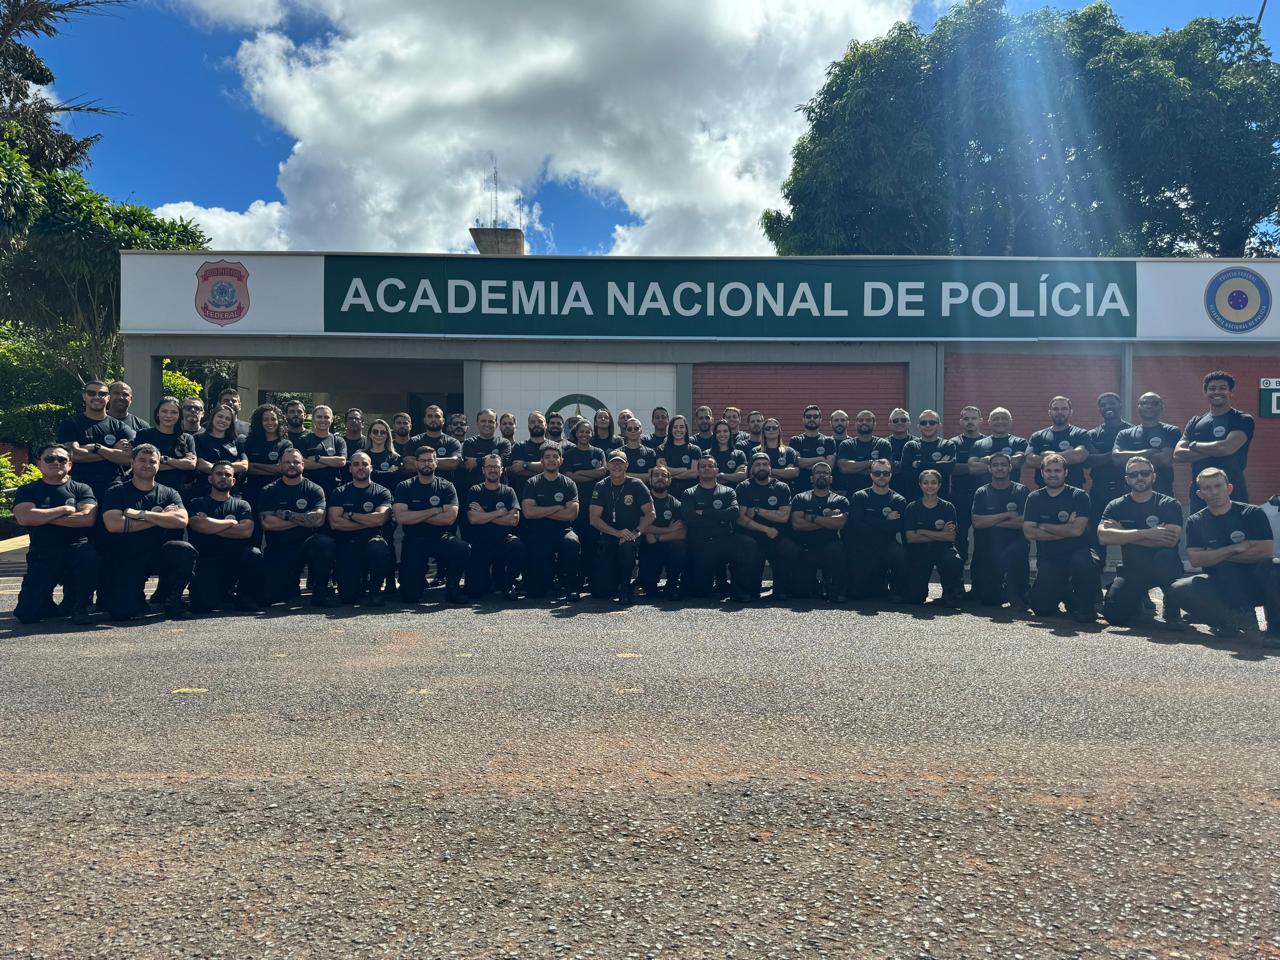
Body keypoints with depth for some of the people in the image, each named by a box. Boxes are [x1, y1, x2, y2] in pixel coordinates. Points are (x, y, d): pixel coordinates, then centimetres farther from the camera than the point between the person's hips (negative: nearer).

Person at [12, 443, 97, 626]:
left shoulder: (81, 489, 8)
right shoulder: (27, 491, 9)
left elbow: (87, 518, -11)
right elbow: (24, 518, -11)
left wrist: (43, 517, -8)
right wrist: (65, 509, -8)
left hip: (76, 548, -1)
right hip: (42, 556, 1)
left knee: (89, 556, -38)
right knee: (27, 614, -12)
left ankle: (78, 606, -10)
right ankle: (49, 605, 27)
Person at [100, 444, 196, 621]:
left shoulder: (169, 493, 9)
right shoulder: (115, 493, 3)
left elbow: (181, 520, -11)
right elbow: (113, 525, -16)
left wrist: (141, 514, -15)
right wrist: (160, 517, -11)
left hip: (160, 555, 2)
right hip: (126, 559, -2)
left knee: (186, 550, -32)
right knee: (122, 612, -21)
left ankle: (170, 598, -7)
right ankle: (137, 599, 18)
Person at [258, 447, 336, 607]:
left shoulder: (314, 489, 4)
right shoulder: (269, 491, 5)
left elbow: (318, 519, -13)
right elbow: (267, 523, -11)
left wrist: (286, 514, -12)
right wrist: (304, 519, -10)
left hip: (307, 544, 0)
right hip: (278, 549, 0)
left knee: (325, 543, -34)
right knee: (269, 596, -14)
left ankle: (319, 591, -15)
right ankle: (291, 584, 23)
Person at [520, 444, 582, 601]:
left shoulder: (569, 484, 8)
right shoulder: (532, 483, 7)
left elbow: (572, 513, -6)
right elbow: (528, 512, -7)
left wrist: (541, 512, -4)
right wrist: (557, 508, -6)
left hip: (562, 530, 1)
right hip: (537, 534, 0)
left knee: (572, 542, -38)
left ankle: (570, 587, -17)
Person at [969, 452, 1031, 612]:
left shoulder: (1020, 491, 4)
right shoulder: (982, 492, 8)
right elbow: (977, 521, -7)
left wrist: (992, 521, -7)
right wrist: (1007, 515, -10)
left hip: (1014, 543, -2)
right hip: (988, 547, 2)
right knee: (988, 598, -1)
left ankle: (1018, 598, -21)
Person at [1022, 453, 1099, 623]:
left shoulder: (1079, 496, -2)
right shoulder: (1034, 498, 6)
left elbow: (1077, 530, -16)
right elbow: (1029, 532, -6)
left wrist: (1044, 527, -7)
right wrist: (1065, 530, -11)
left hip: (1076, 552, -2)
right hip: (1048, 558, 2)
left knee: (1085, 563, -38)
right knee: (1042, 608, -9)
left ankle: (1084, 606, -9)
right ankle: (1062, 592, 27)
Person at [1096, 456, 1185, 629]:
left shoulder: (1169, 504, -3)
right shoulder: (1116, 506, 3)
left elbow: (1171, 540, -20)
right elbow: (1103, 536, -15)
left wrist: (1123, 535, -16)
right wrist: (1146, 533, -21)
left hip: (1162, 568, -2)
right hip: (1131, 569, 2)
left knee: (1166, 556, -37)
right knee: (1114, 614, -17)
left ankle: (1172, 613, -13)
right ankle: (1136, 603, 21)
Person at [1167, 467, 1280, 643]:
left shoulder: (1252, 514, -4)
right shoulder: (1196, 521, 2)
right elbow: (1195, 559, -10)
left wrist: (1215, 555, -12)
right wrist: (1235, 548, -16)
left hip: (1254, 584, -2)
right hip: (1219, 587, 2)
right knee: (1178, 589, -26)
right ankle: (1238, 619, -11)